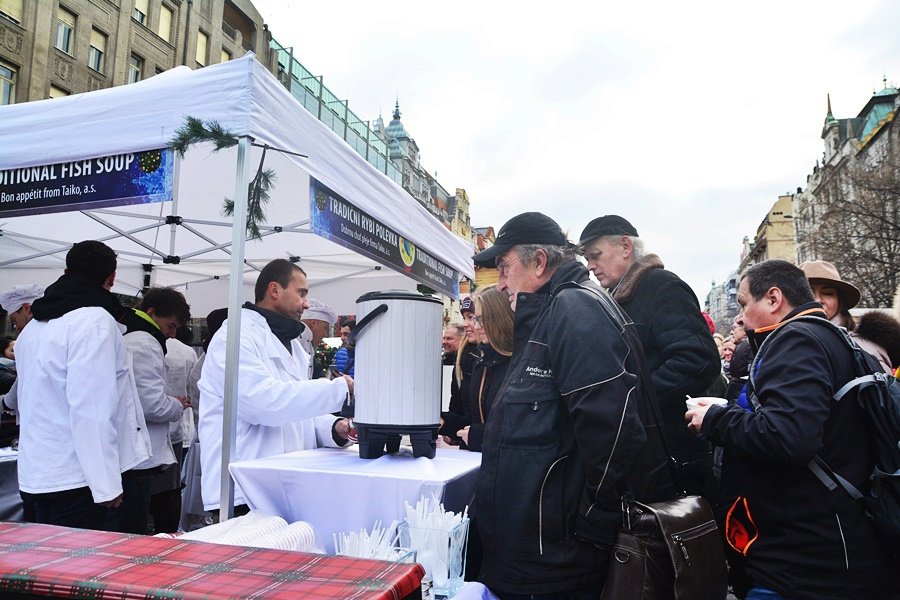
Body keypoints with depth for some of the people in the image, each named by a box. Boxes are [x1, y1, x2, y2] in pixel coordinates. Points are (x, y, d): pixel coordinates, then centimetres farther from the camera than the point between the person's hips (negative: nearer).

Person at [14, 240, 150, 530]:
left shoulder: (33, 326, 12)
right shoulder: (96, 321, -15)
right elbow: (92, 410, -20)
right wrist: (106, 484, -18)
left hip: (32, 476, 8)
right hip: (74, 481, -8)